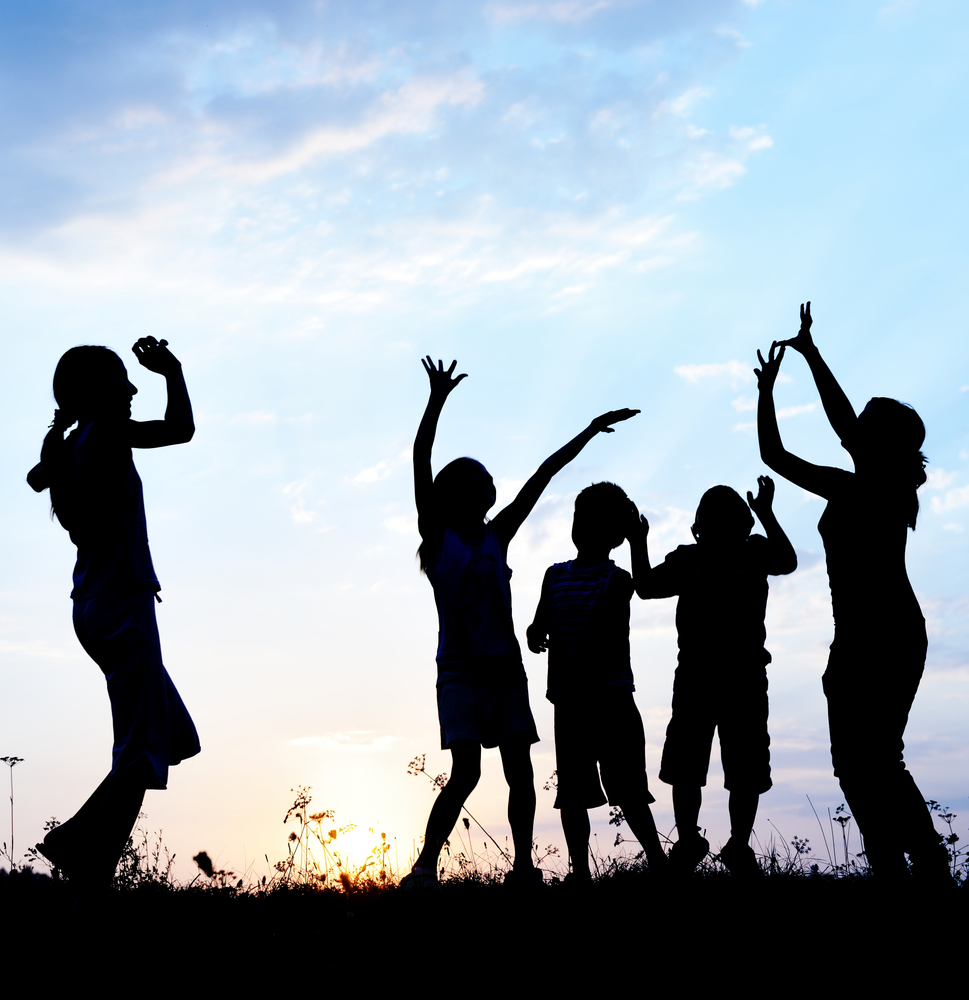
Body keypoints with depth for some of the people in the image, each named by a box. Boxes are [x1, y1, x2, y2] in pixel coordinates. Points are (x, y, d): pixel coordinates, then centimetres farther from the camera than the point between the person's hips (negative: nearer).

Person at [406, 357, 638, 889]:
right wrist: (436, 401, -21)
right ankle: (424, 867, -9)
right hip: (460, 670, -5)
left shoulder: (496, 537, 11)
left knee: (520, 771, 0)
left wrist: (588, 432, 15)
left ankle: (522, 865, 4)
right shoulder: (437, 536, -1)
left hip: (505, 669, 5)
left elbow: (540, 477, 12)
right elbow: (421, 465, -12)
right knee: (466, 771, -15)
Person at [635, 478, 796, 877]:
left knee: (746, 773, 2)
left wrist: (766, 515, -24)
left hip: (745, 676, -2)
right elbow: (647, 587, 6)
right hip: (695, 675, 2)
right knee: (683, 769, 3)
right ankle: (687, 843, 16)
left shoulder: (754, 552, 2)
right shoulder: (687, 559, 8)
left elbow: (787, 562, -16)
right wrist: (640, 544, -3)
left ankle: (739, 848, 15)